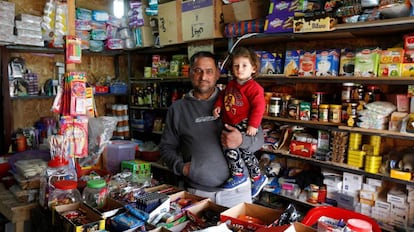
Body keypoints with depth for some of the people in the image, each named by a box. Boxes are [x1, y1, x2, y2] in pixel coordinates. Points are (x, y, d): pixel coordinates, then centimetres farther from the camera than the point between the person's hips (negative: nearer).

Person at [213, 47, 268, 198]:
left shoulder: (254, 87, -14)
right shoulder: (231, 84, 11)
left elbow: (259, 107, -19)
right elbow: (223, 95, 25)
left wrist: (253, 125, -24)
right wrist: (218, 106, 6)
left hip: (245, 124, -9)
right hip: (232, 125, 9)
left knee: (229, 144, -20)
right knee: (245, 151, 16)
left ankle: (238, 175, -2)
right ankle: (257, 178, 33)